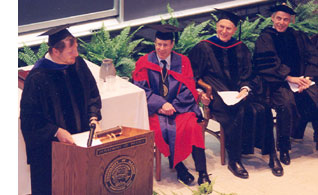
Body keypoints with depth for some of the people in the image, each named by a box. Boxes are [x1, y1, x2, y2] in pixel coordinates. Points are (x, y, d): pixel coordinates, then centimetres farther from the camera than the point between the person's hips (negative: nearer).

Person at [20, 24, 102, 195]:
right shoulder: (37, 78, -21)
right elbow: (29, 116, -15)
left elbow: (92, 94, 11)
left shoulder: (78, 64, -3)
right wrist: (56, 131, -22)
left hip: (80, 135, 5)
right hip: (49, 144, -5)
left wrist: (93, 118, -4)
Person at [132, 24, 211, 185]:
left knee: (191, 126, -29)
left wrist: (173, 106, -13)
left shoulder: (183, 62, 10)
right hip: (154, 109, 0)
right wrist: (162, 104, -16)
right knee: (161, 129, -32)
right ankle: (178, 167, -18)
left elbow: (188, 89, 3)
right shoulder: (144, 63, 6)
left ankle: (202, 172, -27)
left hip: (179, 107, 1)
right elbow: (141, 90, -3)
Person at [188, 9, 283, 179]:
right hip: (216, 94, -4)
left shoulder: (240, 48, 16)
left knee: (262, 110, -25)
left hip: (237, 93, 4)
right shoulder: (203, 48, 7)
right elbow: (193, 75, 5)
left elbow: (247, 75, 12)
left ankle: (271, 155, -15)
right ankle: (233, 161, -24)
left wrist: (245, 88, -9)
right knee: (238, 112, -34)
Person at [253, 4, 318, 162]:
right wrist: (288, 78, -17)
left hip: (301, 79, 3)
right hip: (277, 83, -3)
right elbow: (266, 65, -6)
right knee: (287, 101, -34)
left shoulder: (299, 37, 18)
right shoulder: (265, 39, 7)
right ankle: (283, 147, -21)